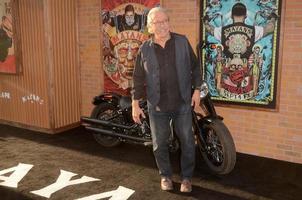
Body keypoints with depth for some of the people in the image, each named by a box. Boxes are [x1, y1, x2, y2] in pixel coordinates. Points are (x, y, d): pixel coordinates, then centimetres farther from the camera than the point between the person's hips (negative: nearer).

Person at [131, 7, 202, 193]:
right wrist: (135, 104, -2)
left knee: (187, 141, 7)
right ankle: (166, 175, 30)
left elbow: (195, 67, 6)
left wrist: (197, 90, -1)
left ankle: (187, 177, 26)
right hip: (157, 106, 0)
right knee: (160, 143, 10)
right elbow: (138, 78, 2)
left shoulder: (182, 42, -1)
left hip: (183, 103, 0)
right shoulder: (145, 49, -1)